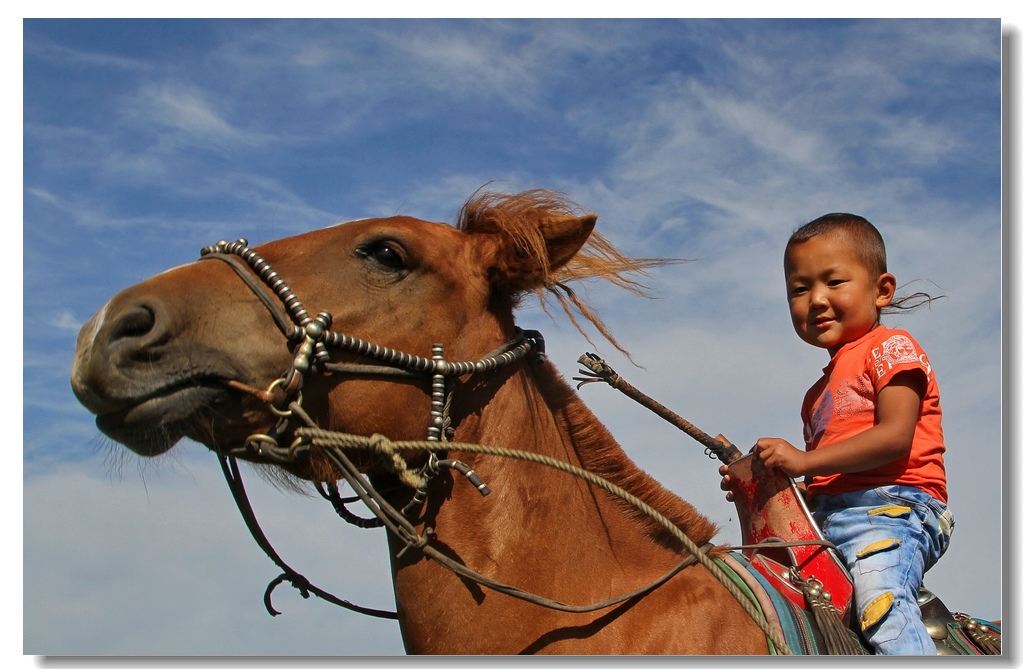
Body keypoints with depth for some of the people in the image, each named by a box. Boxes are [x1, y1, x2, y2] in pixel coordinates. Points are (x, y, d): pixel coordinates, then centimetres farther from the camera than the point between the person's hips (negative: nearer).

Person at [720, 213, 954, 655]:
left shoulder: (891, 348, 4)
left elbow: (895, 436, -12)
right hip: (826, 516, 9)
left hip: (892, 506, -9)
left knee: (880, 598, -33)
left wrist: (804, 460, -17)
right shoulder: (821, 392, 29)